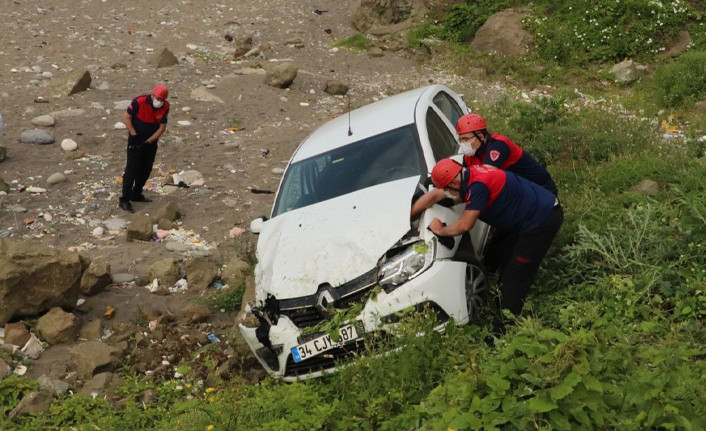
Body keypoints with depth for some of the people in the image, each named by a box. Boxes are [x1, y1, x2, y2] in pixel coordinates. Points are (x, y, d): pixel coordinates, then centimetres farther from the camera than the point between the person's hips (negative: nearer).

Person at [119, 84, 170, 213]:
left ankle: (136, 194, 29)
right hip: (136, 141, -5)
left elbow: (162, 127, -4)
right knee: (132, 169, -6)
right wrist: (134, 135, -17)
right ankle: (124, 200, -3)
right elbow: (126, 117, -12)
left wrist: (149, 141, -13)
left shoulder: (165, 107, -8)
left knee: (146, 169, 12)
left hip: (151, 142, 5)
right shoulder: (139, 101, -21)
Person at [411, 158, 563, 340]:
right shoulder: (468, 174, 0)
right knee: (506, 272, 15)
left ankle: (500, 335, -2)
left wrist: (441, 231, -5)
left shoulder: (479, 185, -29)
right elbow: (434, 195, 12)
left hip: (542, 220, -10)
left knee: (515, 280, -7)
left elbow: (464, 225, -23)